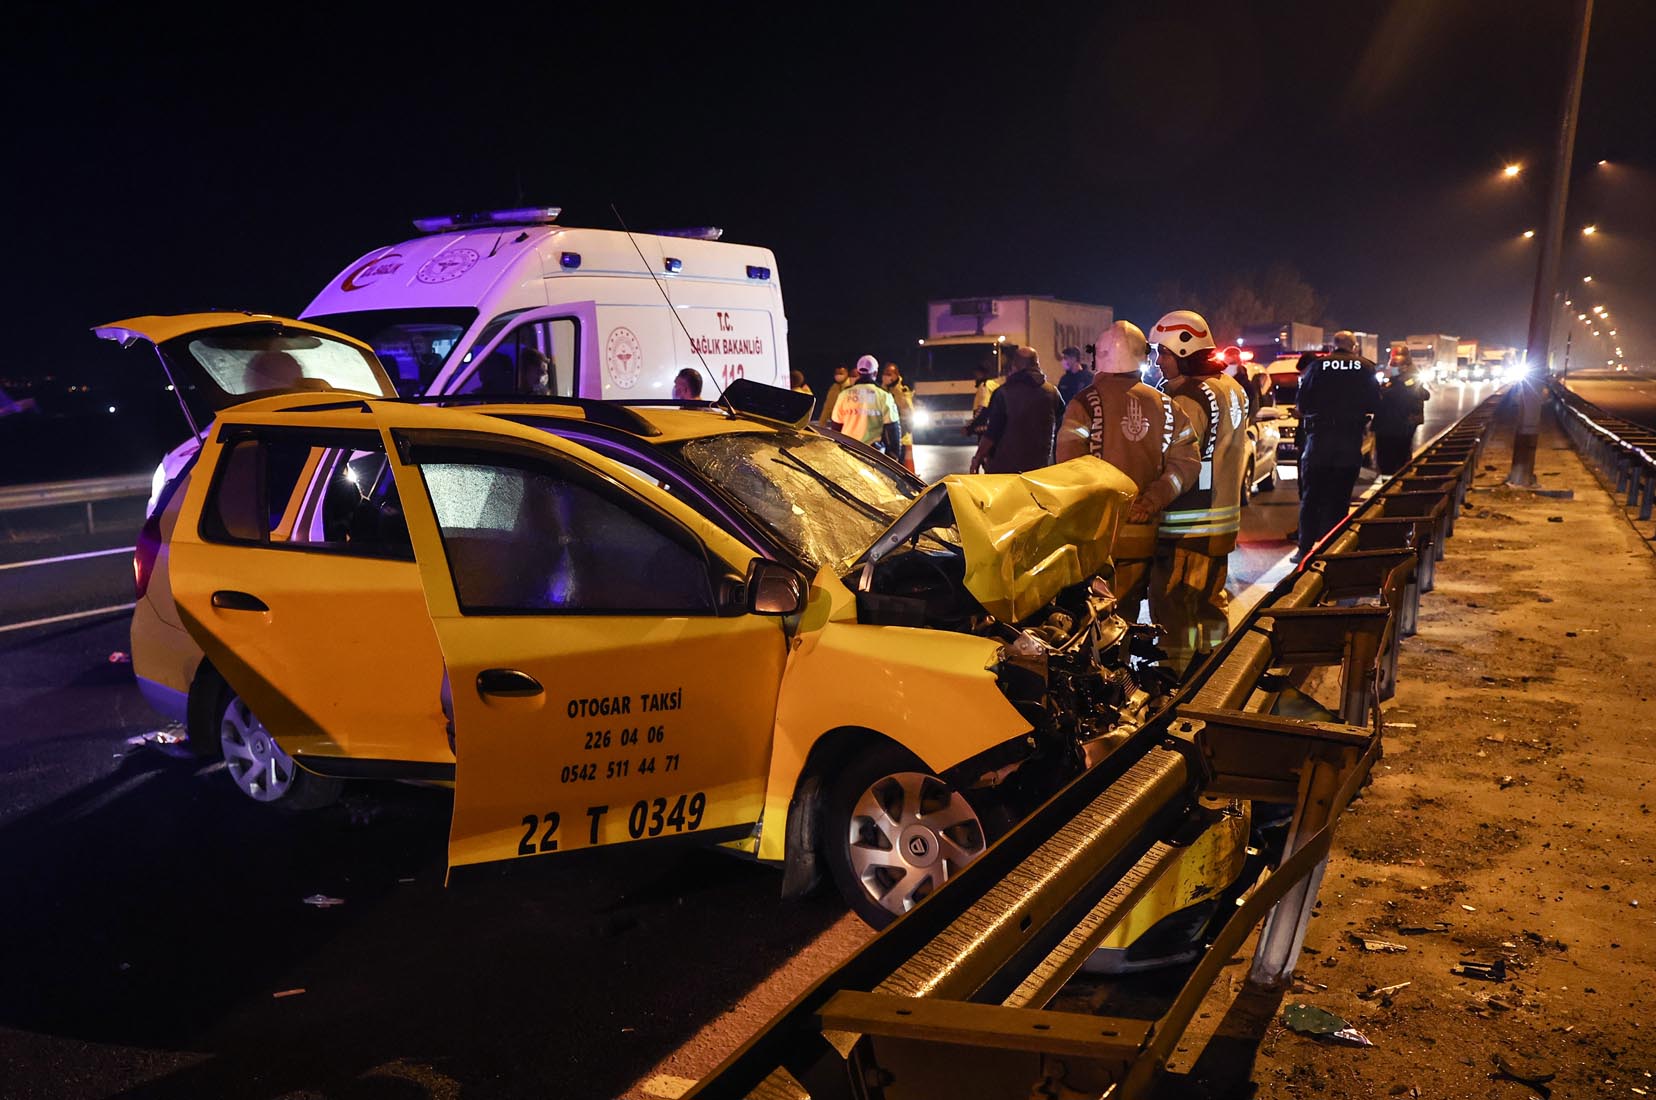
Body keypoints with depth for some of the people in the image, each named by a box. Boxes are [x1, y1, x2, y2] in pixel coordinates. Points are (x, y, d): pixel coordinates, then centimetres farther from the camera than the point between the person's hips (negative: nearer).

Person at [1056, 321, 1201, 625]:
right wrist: (1152, 500, -6)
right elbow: (1187, 462, 0)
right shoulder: (1166, 406, 7)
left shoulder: (1084, 404, -8)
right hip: (1144, 534, 5)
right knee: (1127, 615, 15)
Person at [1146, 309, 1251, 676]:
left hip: (1186, 525, -9)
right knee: (1211, 599, 19)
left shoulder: (1189, 397, -18)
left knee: (1172, 608, -2)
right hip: (1224, 519, 10)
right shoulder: (1232, 388, 11)